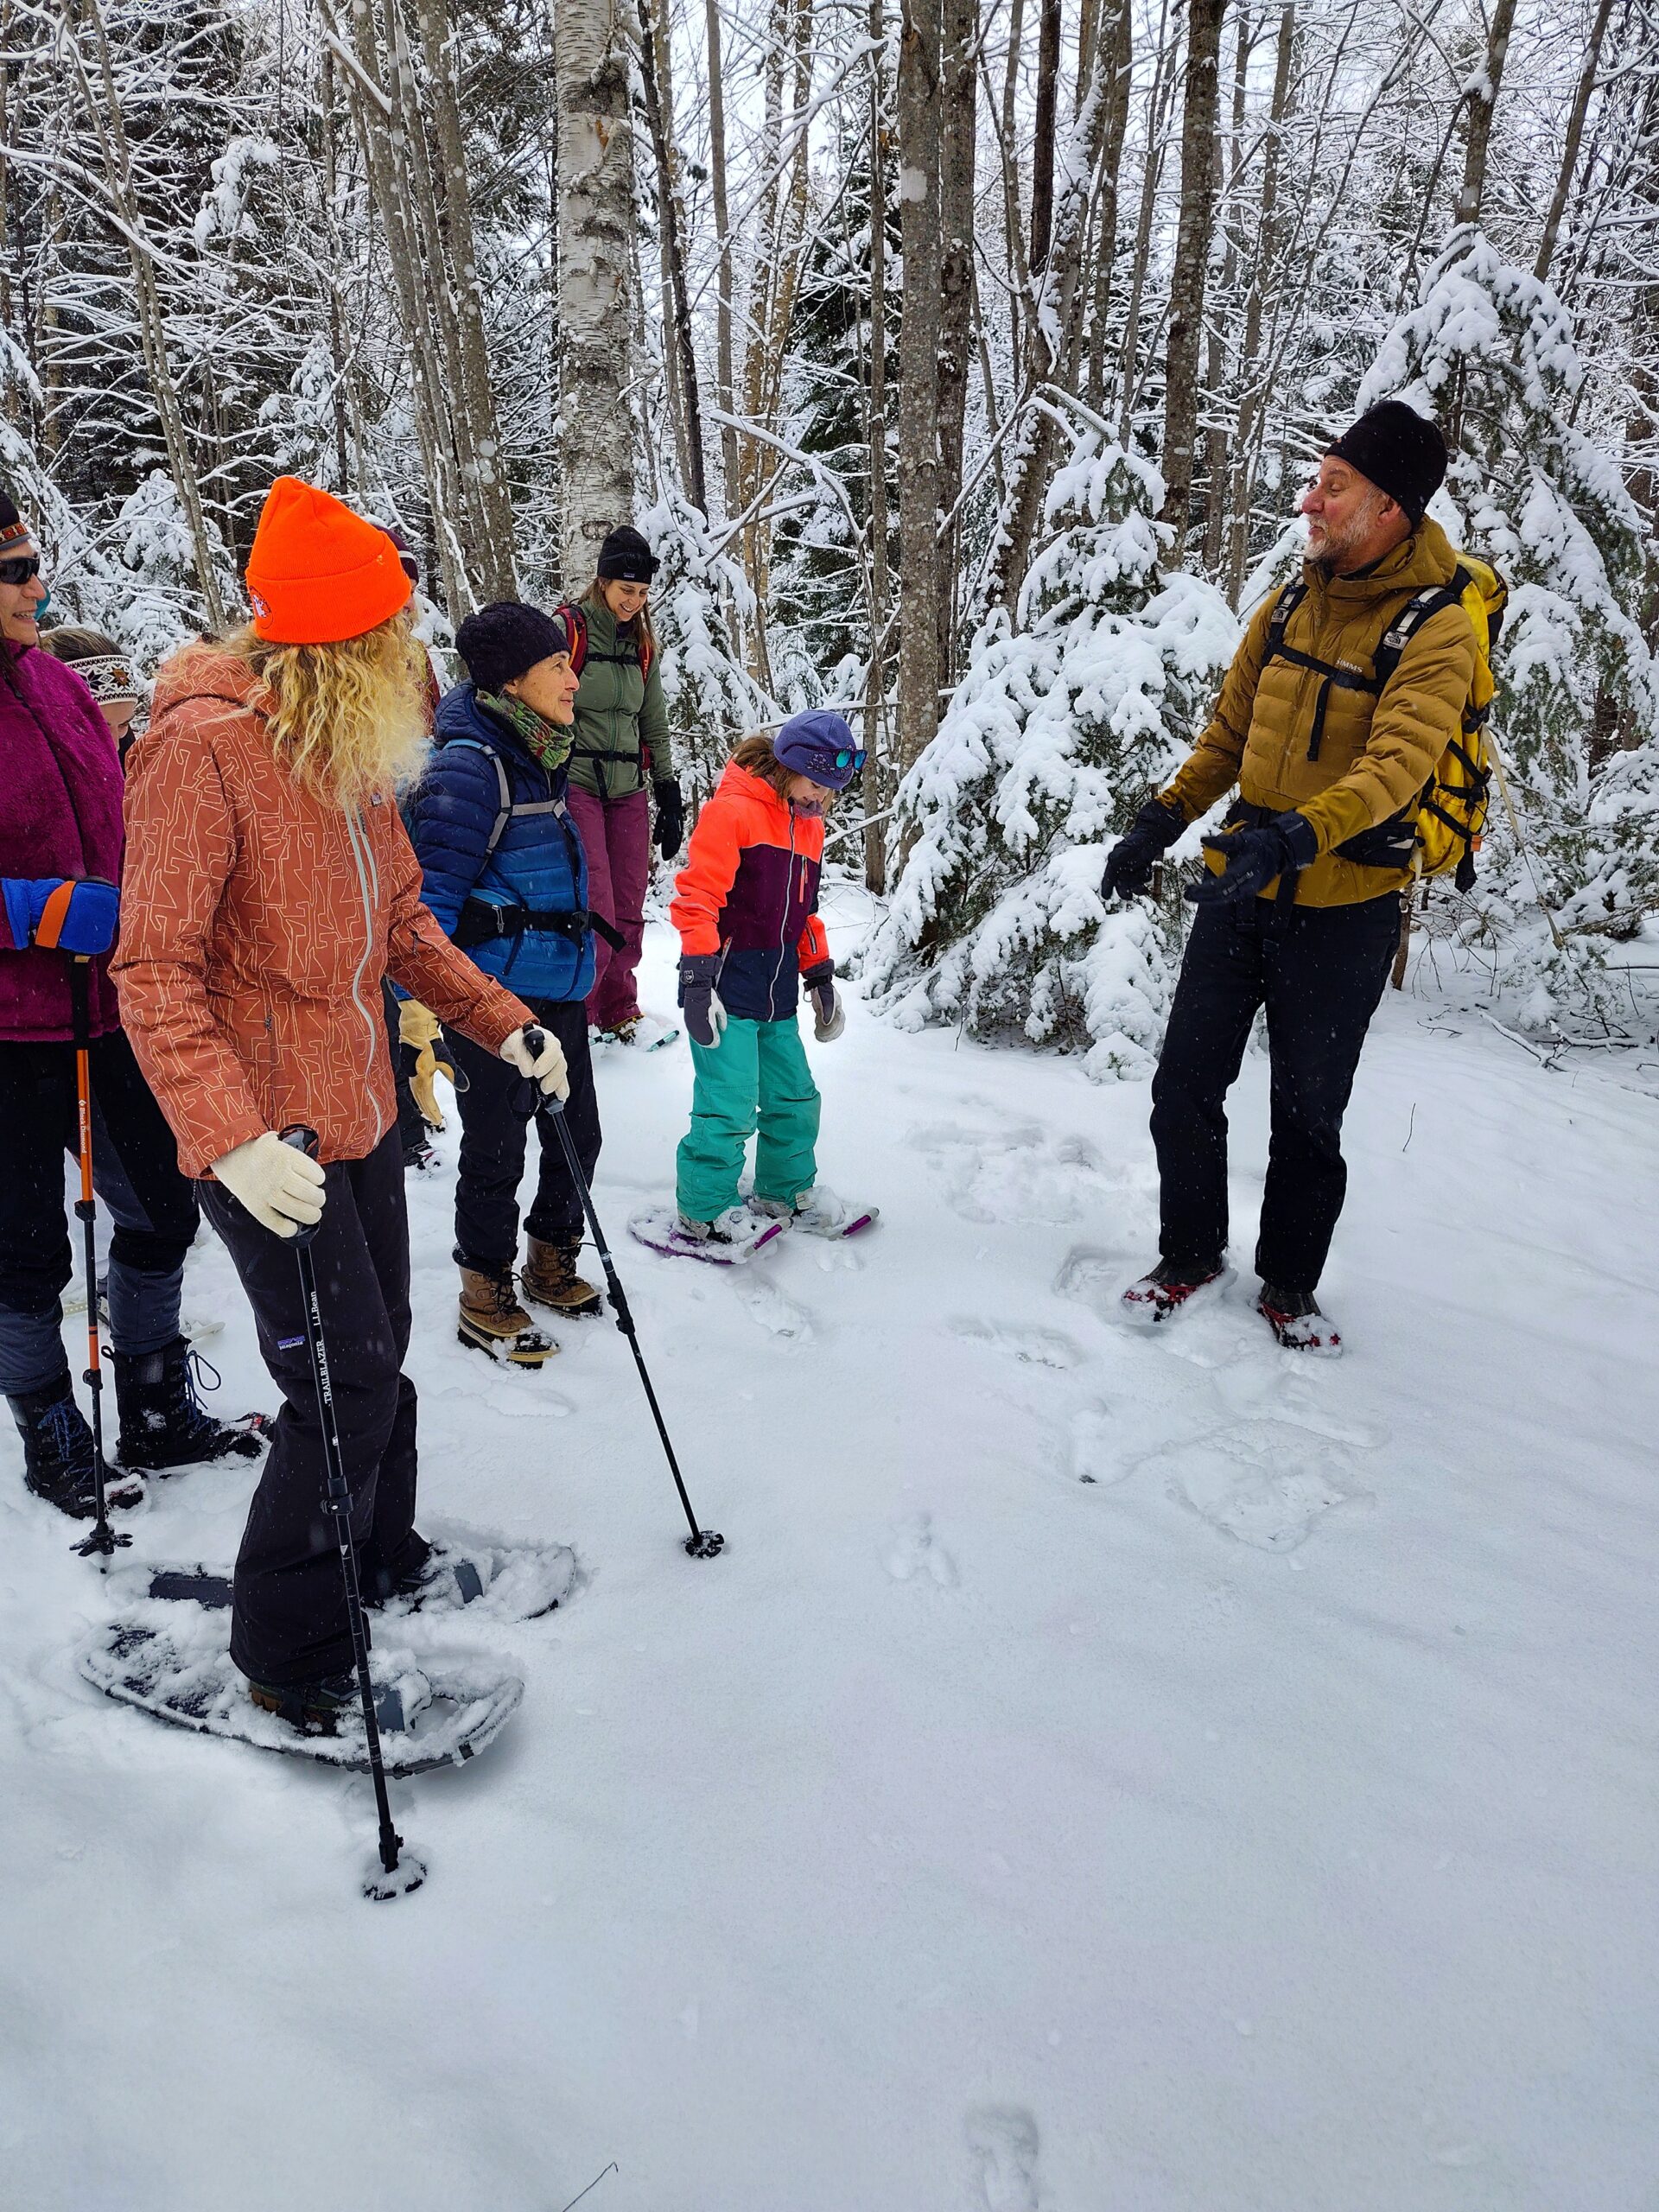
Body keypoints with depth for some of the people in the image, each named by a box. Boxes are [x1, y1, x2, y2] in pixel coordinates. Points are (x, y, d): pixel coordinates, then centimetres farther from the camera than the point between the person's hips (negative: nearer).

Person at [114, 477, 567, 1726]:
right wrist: (229, 1139, -33)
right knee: (347, 1383, -4)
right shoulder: (204, 746, -19)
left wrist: (504, 1023, 7)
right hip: (267, 1132, -8)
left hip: (360, 1105, 8)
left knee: (379, 1352, 18)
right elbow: (156, 970, -22)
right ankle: (286, 1649, 17)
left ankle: (381, 1560, 40)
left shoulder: (356, 746, 7)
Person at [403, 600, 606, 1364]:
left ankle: (552, 1264, 36)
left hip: (557, 989, 8)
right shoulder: (471, 764, -17)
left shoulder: (537, 758, 12)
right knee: (496, 1150, 4)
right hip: (493, 994, -8)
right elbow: (431, 894, -20)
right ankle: (485, 1298, 22)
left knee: (576, 1134, 15)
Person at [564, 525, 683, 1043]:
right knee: (597, 912, -12)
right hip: (576, 785, -6)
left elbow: (655, 728, 17)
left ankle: (617, 1012, 20)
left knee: (628, 913, 7)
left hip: (628, 791, 6)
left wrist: (670, 797, 13)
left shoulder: (643, 645, 13)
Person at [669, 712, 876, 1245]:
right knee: (730, 1107, -8)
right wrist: (699, 976, -20)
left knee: (795, 1097, 14)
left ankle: (787, 1191, 33)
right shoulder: (731, 812, -11)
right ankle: (704, 1212, 8)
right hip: (727, 989, -8)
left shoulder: (808, 826, 16)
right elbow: (697, 896, -16)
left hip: (776, 992, 8)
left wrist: (819, 974, 24)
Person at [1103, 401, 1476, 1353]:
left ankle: (1290, 1286, 27)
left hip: (1345, 909, -5)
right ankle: (1189, 1255, 27)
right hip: (1239, 891, 5)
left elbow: (1396, 765, -27)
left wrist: (1294, 836, -42)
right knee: (1185, 1085, 7)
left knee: (1308, 1114, 6)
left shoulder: (1436, 629, -12)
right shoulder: (1287, 608, 6)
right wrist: (1160, 823, 1)